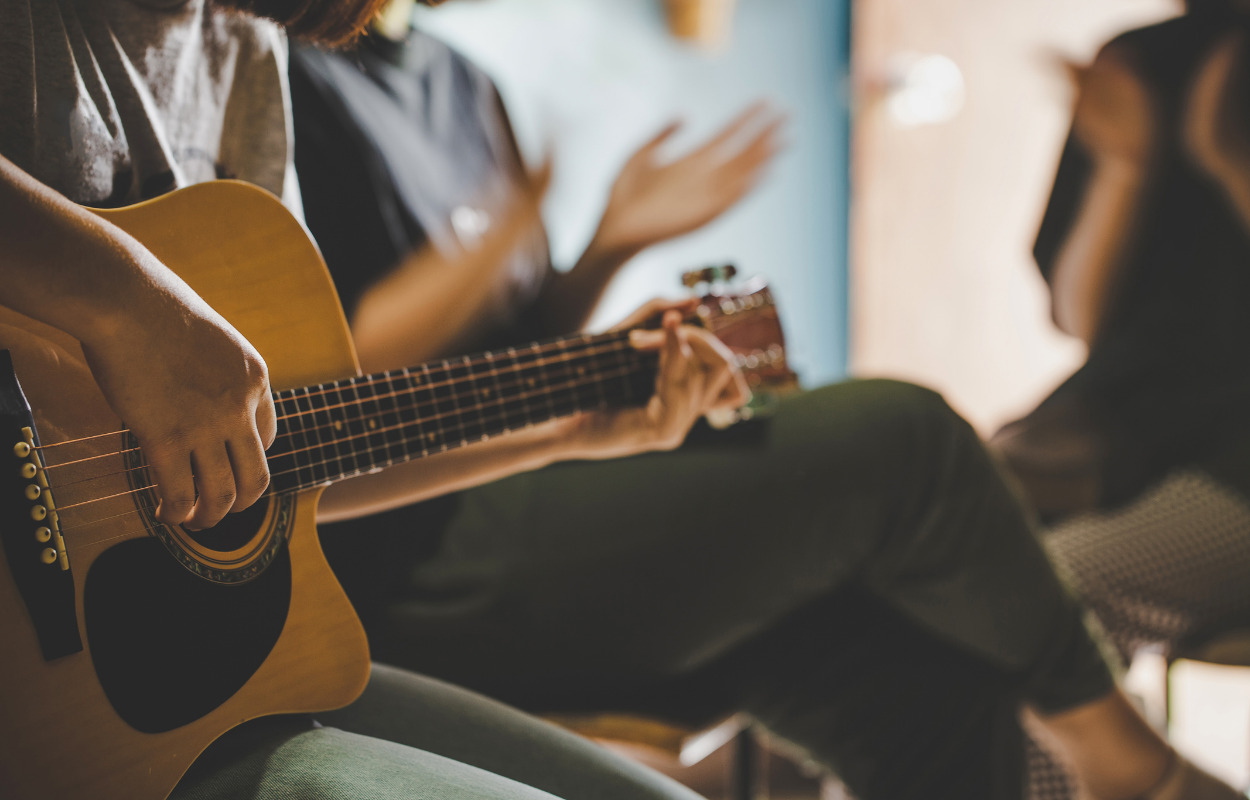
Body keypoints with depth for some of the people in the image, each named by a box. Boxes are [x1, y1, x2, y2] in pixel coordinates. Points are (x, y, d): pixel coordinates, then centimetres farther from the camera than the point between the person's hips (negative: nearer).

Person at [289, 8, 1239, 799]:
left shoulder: (459, 83, 21)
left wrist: (612, 241, 8)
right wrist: (502, 230, -14)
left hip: (519, 493, 9)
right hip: (420, 560, -9)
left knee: (936, 685, -6)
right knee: (902, 437, -15)